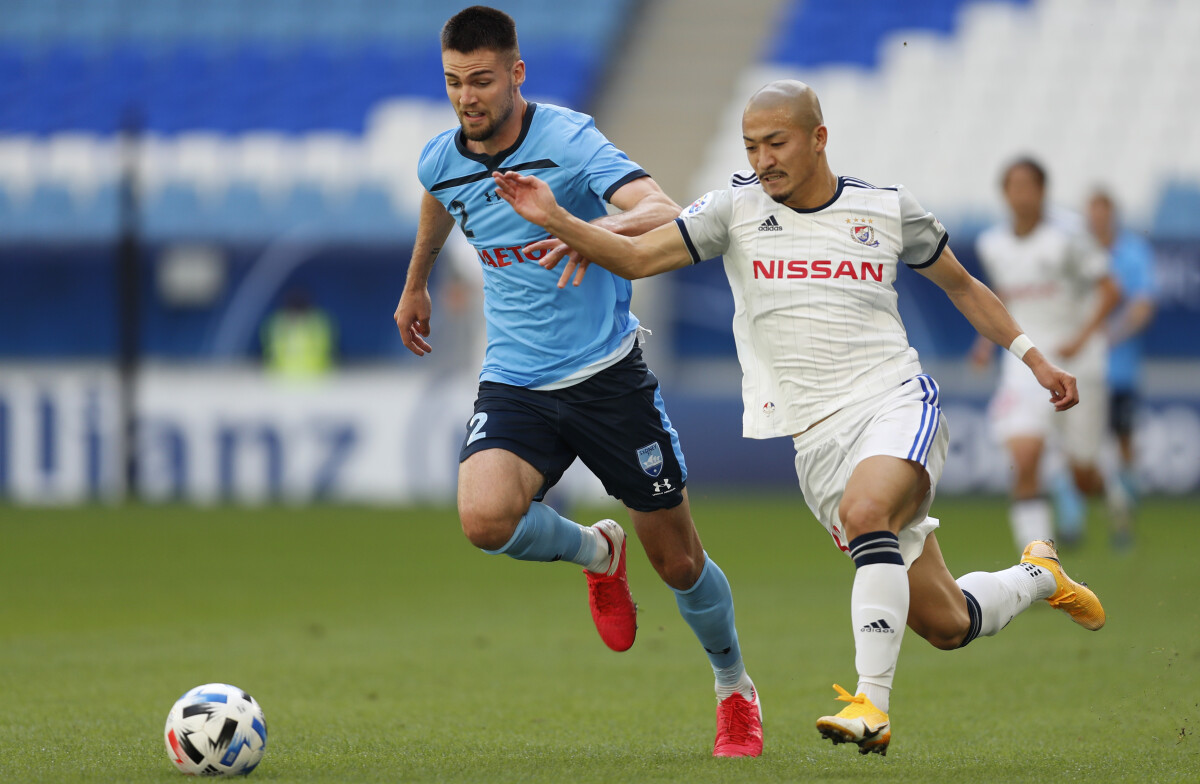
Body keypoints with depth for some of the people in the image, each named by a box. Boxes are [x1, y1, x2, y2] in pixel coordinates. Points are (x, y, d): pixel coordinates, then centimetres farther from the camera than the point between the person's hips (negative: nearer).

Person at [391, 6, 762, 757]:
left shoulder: (567, 139, -16)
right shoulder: (442, 160, 0)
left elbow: (666, 215, -30)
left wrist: (591, 232, -49)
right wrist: (415, 285, 42)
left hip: (608, 374, -3)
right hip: (515, 384, 3)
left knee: (679, 561, 5)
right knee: (485, 517, -26)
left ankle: (736, 690, 34)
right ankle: (594, 552, 8)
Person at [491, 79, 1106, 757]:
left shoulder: (889, 209, 5)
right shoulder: (738, 208, 5)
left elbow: (962, 286, 20)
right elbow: (636, 257, 0)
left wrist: (1032, 356, 16)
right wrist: (555, 220, -14)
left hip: (898, 403, -2)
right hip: (817, 440, 2)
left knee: (863, 511, -36)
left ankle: (872, 702, -33)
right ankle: (1039, 578, 34)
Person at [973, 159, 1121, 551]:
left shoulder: (1066, 237, -11)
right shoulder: (992, 244, 3)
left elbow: (1109, 291, -8)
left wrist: (1081, 339, -19)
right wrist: (989, 338, 7)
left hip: (1075, 360, -2)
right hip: (1025, 363, 2)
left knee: (1084, 476, 7)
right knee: (1024, 462, -20)